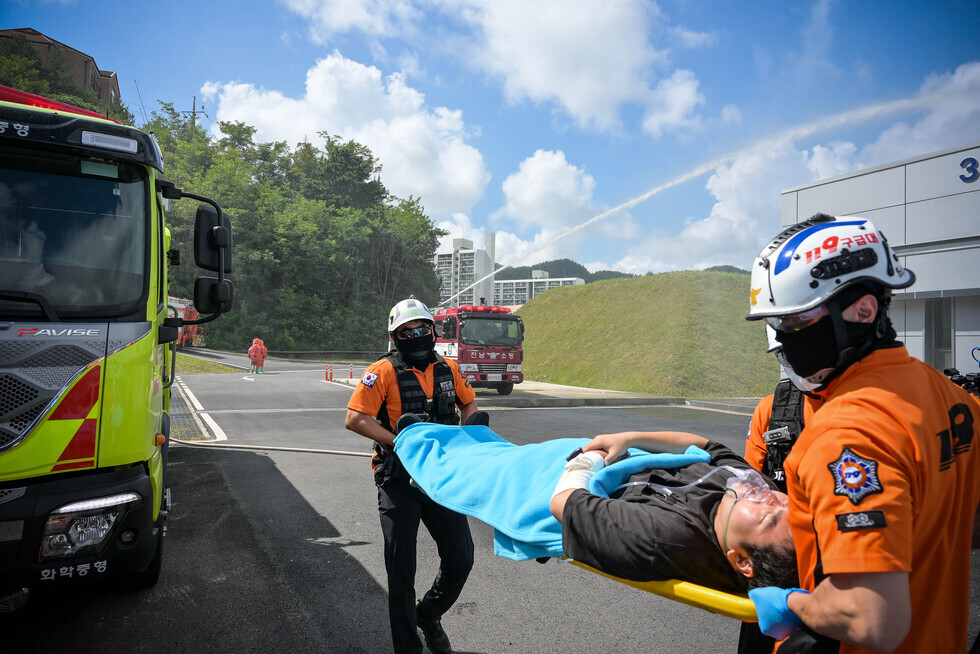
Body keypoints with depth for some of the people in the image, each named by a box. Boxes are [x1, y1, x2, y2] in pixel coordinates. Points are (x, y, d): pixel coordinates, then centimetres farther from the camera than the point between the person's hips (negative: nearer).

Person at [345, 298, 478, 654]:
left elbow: (469, 404, 19)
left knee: (460, 559, 7)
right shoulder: (384, 371, -10)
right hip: (399, 481, -4)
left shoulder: (448, 368, 4)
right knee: (402, 570, 6)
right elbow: (355, 418, -16)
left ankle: (429, 614, 37)